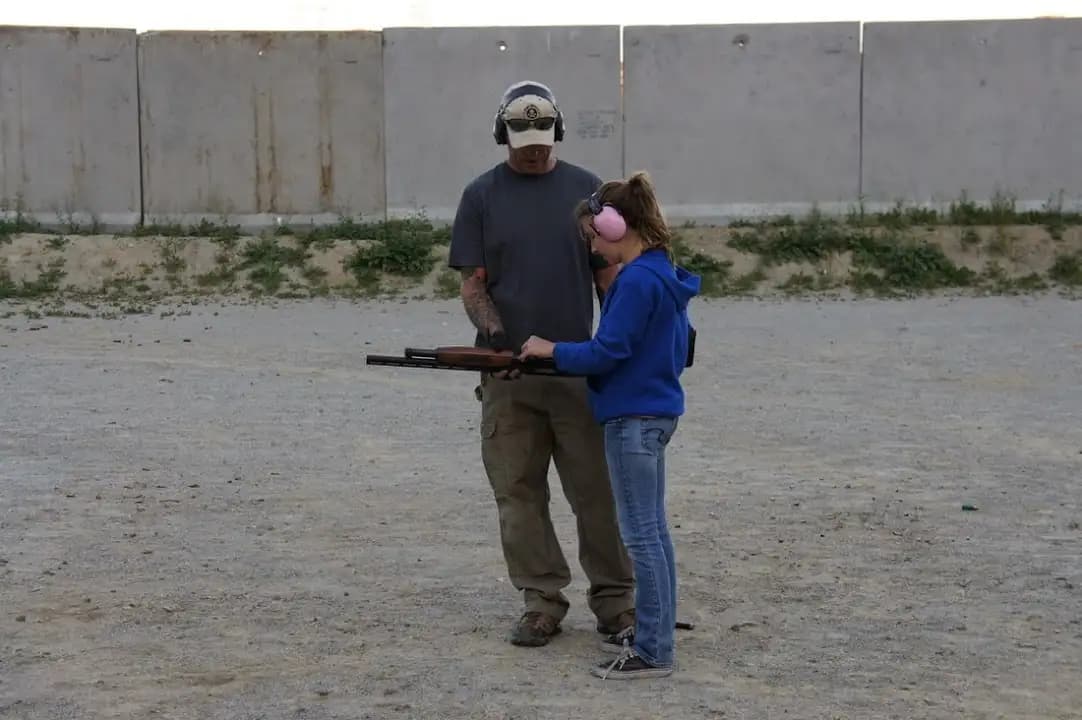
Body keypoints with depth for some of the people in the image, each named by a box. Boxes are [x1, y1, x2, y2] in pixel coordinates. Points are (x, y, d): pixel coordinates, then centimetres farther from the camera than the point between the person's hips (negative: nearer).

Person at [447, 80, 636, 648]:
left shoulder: (585, 189, 7)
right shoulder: (482, 195, 5)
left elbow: (608, 273, 7)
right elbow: (472, 280, 3)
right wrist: (490, 327, -16)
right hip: (507, 372, 1)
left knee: (597, 490, 0)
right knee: (518, 494, 3)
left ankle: (615, 600, 10)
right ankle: (542, 603, 12)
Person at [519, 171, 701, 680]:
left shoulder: (636, 281, -19)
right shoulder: (665, 275, 11)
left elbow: (607, 352, -20)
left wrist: (553, 351, -6)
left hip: (633, 418, -10)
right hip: (658, 409, 10)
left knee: (641, 534, -5)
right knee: (652, 530, 16)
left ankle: (652, 652, -1)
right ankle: (654, 631, 25)